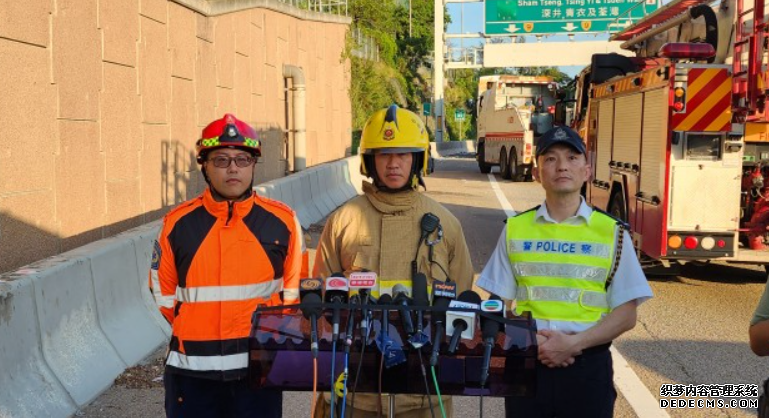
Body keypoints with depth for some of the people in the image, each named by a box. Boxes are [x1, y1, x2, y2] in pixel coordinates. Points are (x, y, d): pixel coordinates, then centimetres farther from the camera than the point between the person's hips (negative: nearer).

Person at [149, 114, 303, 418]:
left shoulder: (282, 221, -2)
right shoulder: (178, 223, -3)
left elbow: (294, 288, 8)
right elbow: (163, 290, 8)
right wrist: (195, 335, 7)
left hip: (260, 369, 0)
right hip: (193, 371, 0)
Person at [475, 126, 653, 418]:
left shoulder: (612, 232, 1)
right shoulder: (515, 229, 6)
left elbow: (626, 315, 0)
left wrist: (573, 343, -14)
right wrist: (531, 341, -11)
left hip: (588, 365, -1)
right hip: (527, 362, 1)